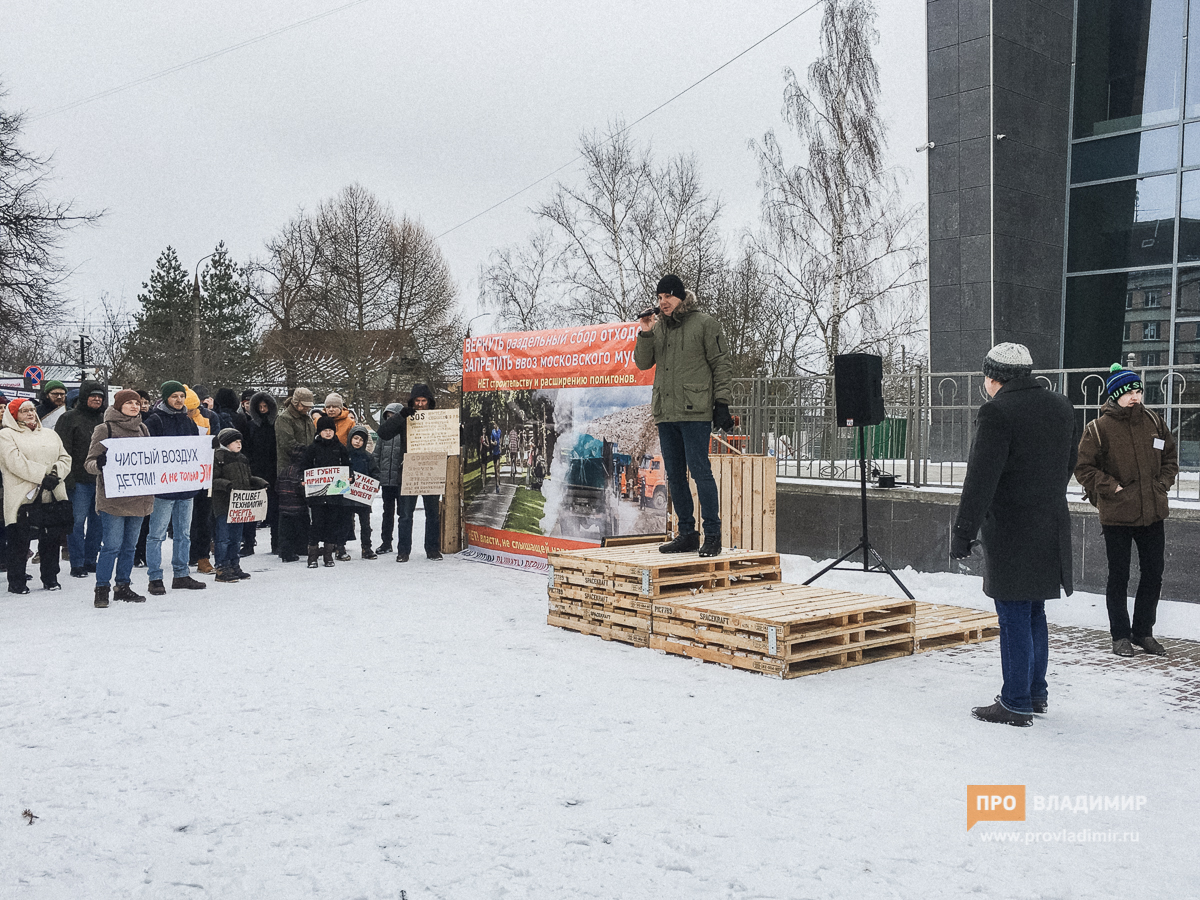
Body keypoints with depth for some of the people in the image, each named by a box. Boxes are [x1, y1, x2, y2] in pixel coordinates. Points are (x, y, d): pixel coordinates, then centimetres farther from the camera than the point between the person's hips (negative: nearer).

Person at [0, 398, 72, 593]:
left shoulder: (50, 434, 19)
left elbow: (65, 458, 13)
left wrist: (56, 475, -8)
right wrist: (43, 476, -18)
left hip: (52, 496, 5)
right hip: (23, 496, -5)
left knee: (52, 539, 8)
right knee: (20, 540, -1)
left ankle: (50, 578, 20)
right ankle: (16, 582, 9)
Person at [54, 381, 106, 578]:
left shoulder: (103, 419, 15)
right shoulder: (70, 418, -2)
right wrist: (67, 478, -14)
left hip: (101, 480, 6)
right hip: (79, 480, -5)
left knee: (97, 521, 9)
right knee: (78, 521, -4)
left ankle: (90, 560, 18)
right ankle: (77, 565, 1)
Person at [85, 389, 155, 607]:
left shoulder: (142, 429, 13)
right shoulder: (105, 429, -3)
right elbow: (89, 462, -5)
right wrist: (99, 464, -26)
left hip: (138, 497, 6)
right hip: (113, 497, -5)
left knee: (130, 545, 11)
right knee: (112, 545, -7)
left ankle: (123, 587, 20)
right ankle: (102, 589, 3)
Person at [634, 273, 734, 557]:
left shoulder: (704, 323, -1)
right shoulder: (658, 326, 15)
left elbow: (720, 364, -2)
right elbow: (643, 363, 12)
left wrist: (722, 402, -8)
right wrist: (645, 334, -4)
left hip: (695, 412, -6)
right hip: (665, 412, 6)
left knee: (700, 470, -10)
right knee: (674, 475, 8)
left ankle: (712, 534, -4)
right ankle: (687, 534, 16)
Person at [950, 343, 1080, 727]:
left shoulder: (996, 412, -15)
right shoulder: (1062, 407, 10)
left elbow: (981, 479, -19)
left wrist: (963, 530, -15)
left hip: (1012, 533, -8)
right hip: (1052, 527, 8)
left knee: (1014, 617, -1)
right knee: (1034, 612, 19)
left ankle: (1016, 703, 6)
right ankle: (1037, 693, 28)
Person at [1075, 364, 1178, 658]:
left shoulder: (1154, 422, 7)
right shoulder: (1098, 429, -8)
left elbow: (1170, 457, 17)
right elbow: (1083, 467, -5)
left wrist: (1162, 484, 3)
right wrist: (1112, 488, -12)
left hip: (1152, 513, 4)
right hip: (1117, 515, -4)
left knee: (1153, 575, 9)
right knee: (1118, 578, 5)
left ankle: (1143, 632, 25)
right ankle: (1120, 636, 17)